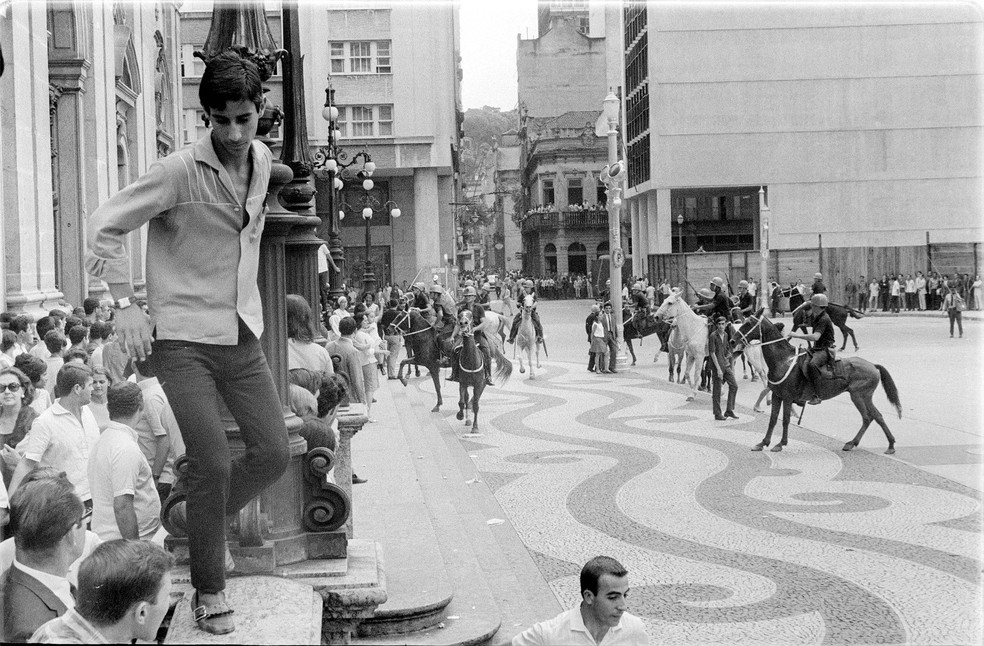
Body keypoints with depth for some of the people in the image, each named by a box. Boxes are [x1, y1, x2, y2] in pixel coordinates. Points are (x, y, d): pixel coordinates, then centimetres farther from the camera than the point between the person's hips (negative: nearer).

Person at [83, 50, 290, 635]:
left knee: (274, 454, 2)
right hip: (184, 338, -6)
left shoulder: (263, 160, 6)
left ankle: (196, 518, 30)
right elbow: (106, 226, -9)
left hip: (243, 335, 6)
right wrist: (126, 304, -12)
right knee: (214, 464, -9)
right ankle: (210, 591, 11)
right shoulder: (180, 171, -14)